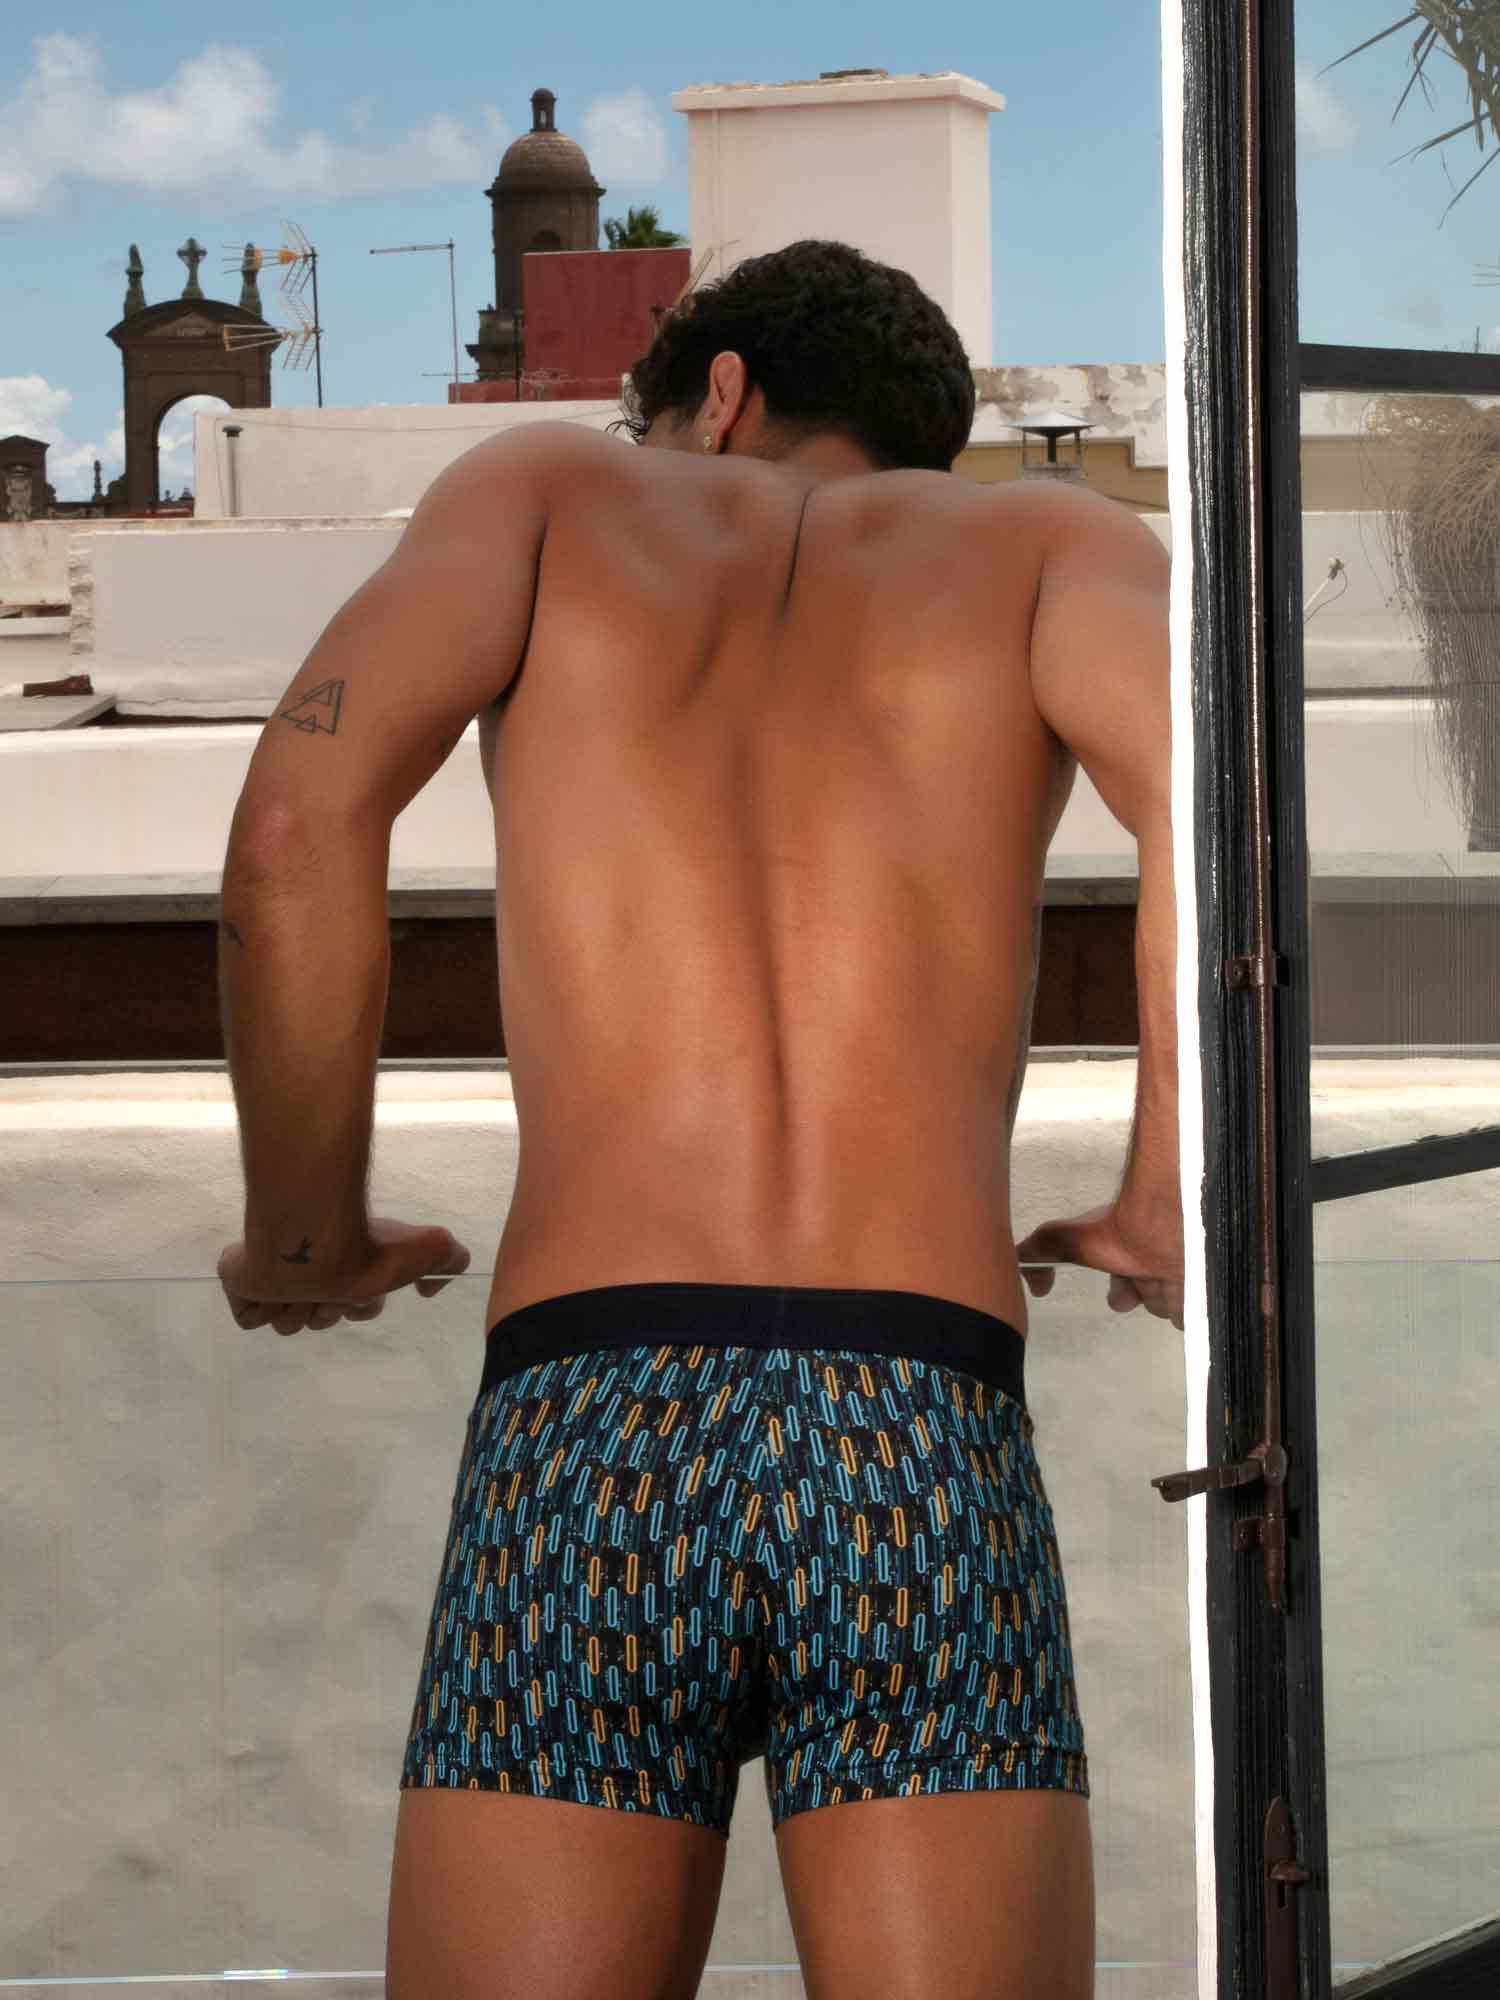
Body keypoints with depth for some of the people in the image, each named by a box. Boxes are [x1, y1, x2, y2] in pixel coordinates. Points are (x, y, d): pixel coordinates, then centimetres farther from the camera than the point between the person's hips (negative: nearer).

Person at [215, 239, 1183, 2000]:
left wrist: (304, 1235, 12)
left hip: (583, 1449, 0)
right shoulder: (1040, 542, 20)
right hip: (924, 1456, 0)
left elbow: (301, 816, 0)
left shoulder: (552, 487, 20)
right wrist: (1166, 1212, 8)